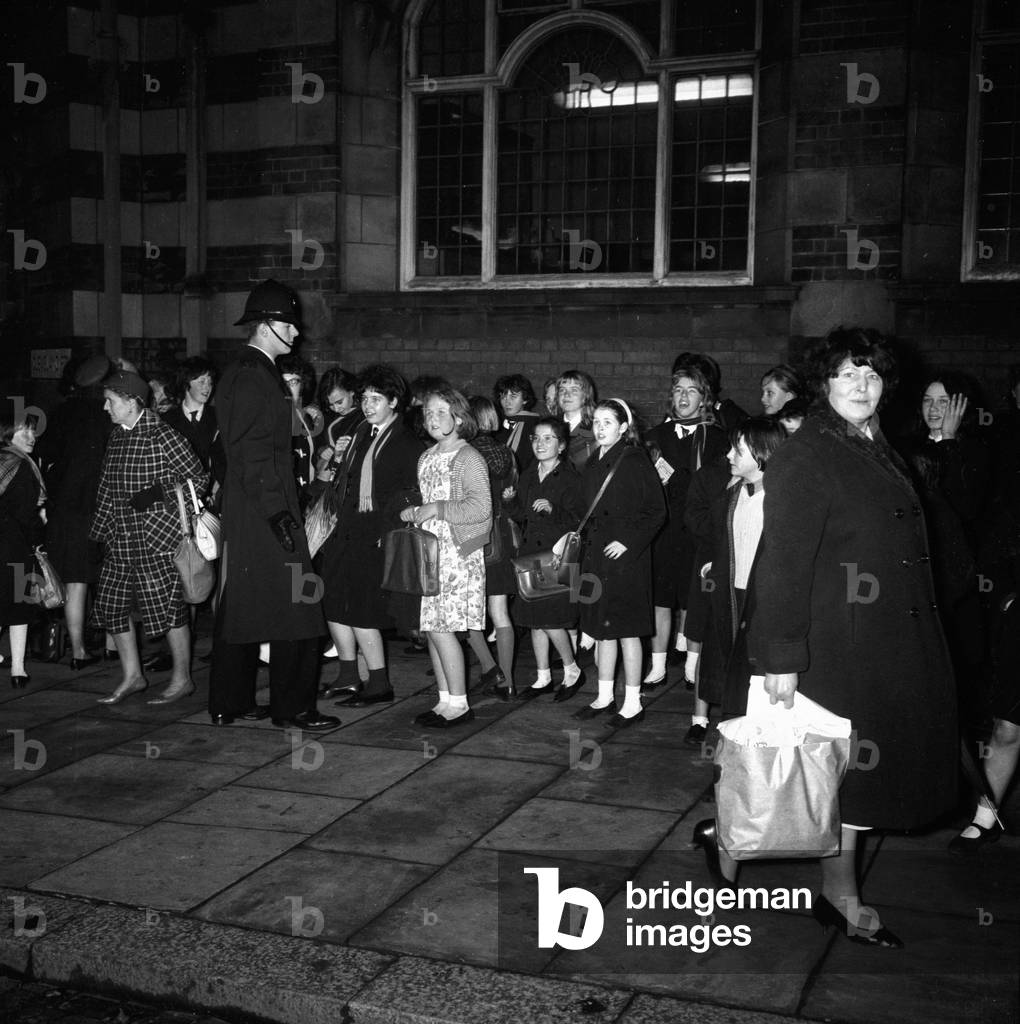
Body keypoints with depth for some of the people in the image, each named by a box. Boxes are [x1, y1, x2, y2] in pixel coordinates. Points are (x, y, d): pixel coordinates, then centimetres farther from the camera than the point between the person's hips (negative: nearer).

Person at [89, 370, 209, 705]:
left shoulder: (162, 435, -10)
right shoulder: (115, 437, 12)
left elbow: (198, 478, -9)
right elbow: (107, 486, 18)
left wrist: (160, 500, -10)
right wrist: (103, 527, 13)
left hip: (157, 538, -8)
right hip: (120, 539, 8)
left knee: (167, 607, -2)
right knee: (111, 604, 9)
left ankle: (182, 678, 12)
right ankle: (132, 676, 22)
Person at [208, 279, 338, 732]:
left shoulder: (239, 372, 17)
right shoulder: (254, 377, -15)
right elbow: (252, 451, -20)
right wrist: (276, 510, -22)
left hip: (242, 509, 11)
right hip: (264, 507, -11)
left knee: (241, 605, 14)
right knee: (292, 607, -5)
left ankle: (229, 703, 21)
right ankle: (292, 708, 2)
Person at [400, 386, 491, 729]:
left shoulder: (468, 458, -9)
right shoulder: (427, 457, 15)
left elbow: (480, 508, -18)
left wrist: (436, 509, -18)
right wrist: (413, 513, 7)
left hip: (457, 552, -8)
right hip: (428, 550, 8)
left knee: (441, 628, -9)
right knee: (430, 628, 7)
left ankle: (459, 704, 2)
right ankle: (445, 700, 16)